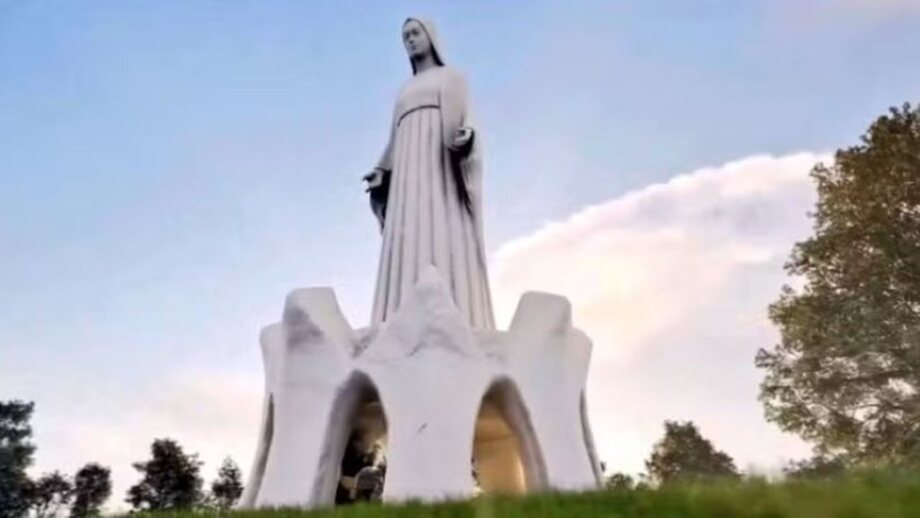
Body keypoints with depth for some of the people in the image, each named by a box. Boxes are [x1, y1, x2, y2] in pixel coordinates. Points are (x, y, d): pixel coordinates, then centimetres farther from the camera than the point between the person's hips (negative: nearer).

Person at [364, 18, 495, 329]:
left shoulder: (452, 77, 17)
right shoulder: (405, 92, 31)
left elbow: (465, 122, 3)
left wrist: (465, 137, -22)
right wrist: (382, 174, 7)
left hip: (442, 168, -5)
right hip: (409, 174, 5)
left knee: (445, 242, -20)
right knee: (411, 248, -11)